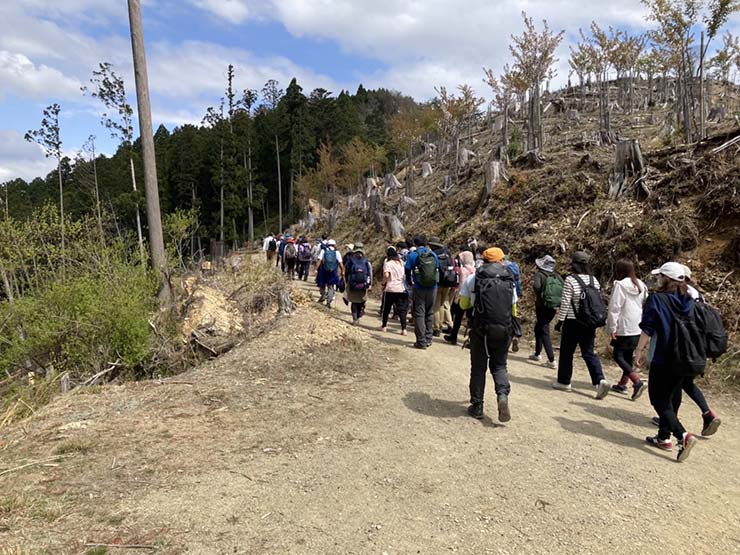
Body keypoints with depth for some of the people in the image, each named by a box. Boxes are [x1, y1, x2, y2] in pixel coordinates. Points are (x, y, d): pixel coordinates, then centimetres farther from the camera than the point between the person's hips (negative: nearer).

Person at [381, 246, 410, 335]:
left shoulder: (387, 263, -5)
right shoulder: (401, 262, 10)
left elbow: (386, 275, -17)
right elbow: (405, 274, 10)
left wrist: (383, 283, -3)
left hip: (390, 289, -3)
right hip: (401, 289, 3)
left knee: (386, 308, 13)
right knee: (402, 309, 4)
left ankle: (384, 326, 23)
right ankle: (404, 329, -3)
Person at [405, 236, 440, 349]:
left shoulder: (413, 255, -5)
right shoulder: (433, 255, 5)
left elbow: (407, 271, -2)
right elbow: (438, 269, 10)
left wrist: (410, 284, 13)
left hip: (419, 288, -3)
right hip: (432, 288, 4)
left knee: (419, 314, 1)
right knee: (430, 313, 14)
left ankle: (421, 341, 0)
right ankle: (428, 339, 20)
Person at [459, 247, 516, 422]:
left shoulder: (473, 279, 1)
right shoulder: (509, 281, 7)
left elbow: (464, 304, 8)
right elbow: (513, 310, 10)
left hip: (481, 329, -1)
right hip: (504, 329, 2)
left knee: (478, 367, 11)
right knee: (499, 365, 17)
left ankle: (477, 406, 15)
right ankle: (503, 395, -8)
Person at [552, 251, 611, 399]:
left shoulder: (570, 280, -12)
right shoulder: (594, 280, 6)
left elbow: (565, 303, -14)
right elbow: (599, 301, 10)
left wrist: (560, 321, -6)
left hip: (573, 322, -5)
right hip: (590, 323, 6)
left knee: (566, 352, 9)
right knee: (589, 353, 10)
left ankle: (564, 382, 19)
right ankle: (600, 381, -7)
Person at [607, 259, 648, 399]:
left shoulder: (620, 285, -14)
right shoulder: (641, 285, 10)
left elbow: (615, 308, -15)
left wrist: (612, 328, -12)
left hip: (623, 329, -8)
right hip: (637, 328, 8)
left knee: (618, 356, -2)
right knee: (628, 356, 15)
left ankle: (637, 382, -14)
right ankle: (622, 384, 24)